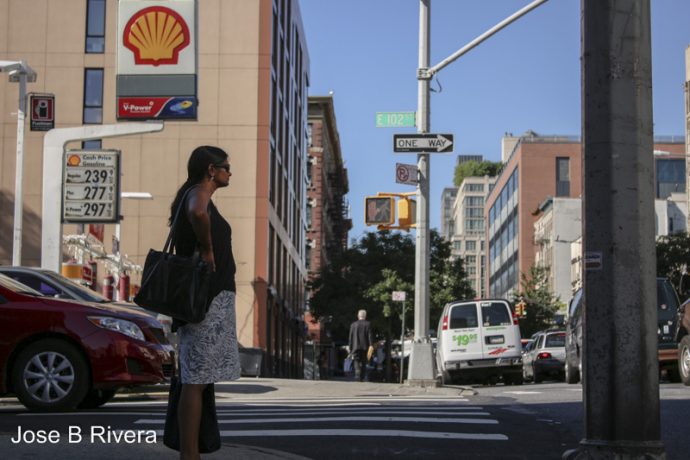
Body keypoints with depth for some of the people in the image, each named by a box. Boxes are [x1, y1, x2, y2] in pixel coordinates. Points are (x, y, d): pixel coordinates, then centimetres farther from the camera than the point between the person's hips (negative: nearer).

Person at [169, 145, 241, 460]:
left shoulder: (193, 195, 19)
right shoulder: (198, 193, -12)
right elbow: (197, 213, -36)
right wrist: (207, 249, -23)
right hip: (207, 299, -10)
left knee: (195, 379, 12)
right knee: (196, 380, -9)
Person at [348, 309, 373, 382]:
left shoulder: (353, 325, 6)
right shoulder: (367, 324, 1)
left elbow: (351, 337, 7)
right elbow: (370, 336, -6)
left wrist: (350, 348, 12)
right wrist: (371, 346, -7)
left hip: (356, 346, 0)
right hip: (365, 347, 0)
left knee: (357, 362, -3)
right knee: (363, 363, 9)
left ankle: (357, 375, -25)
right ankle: (362, 378, 6)